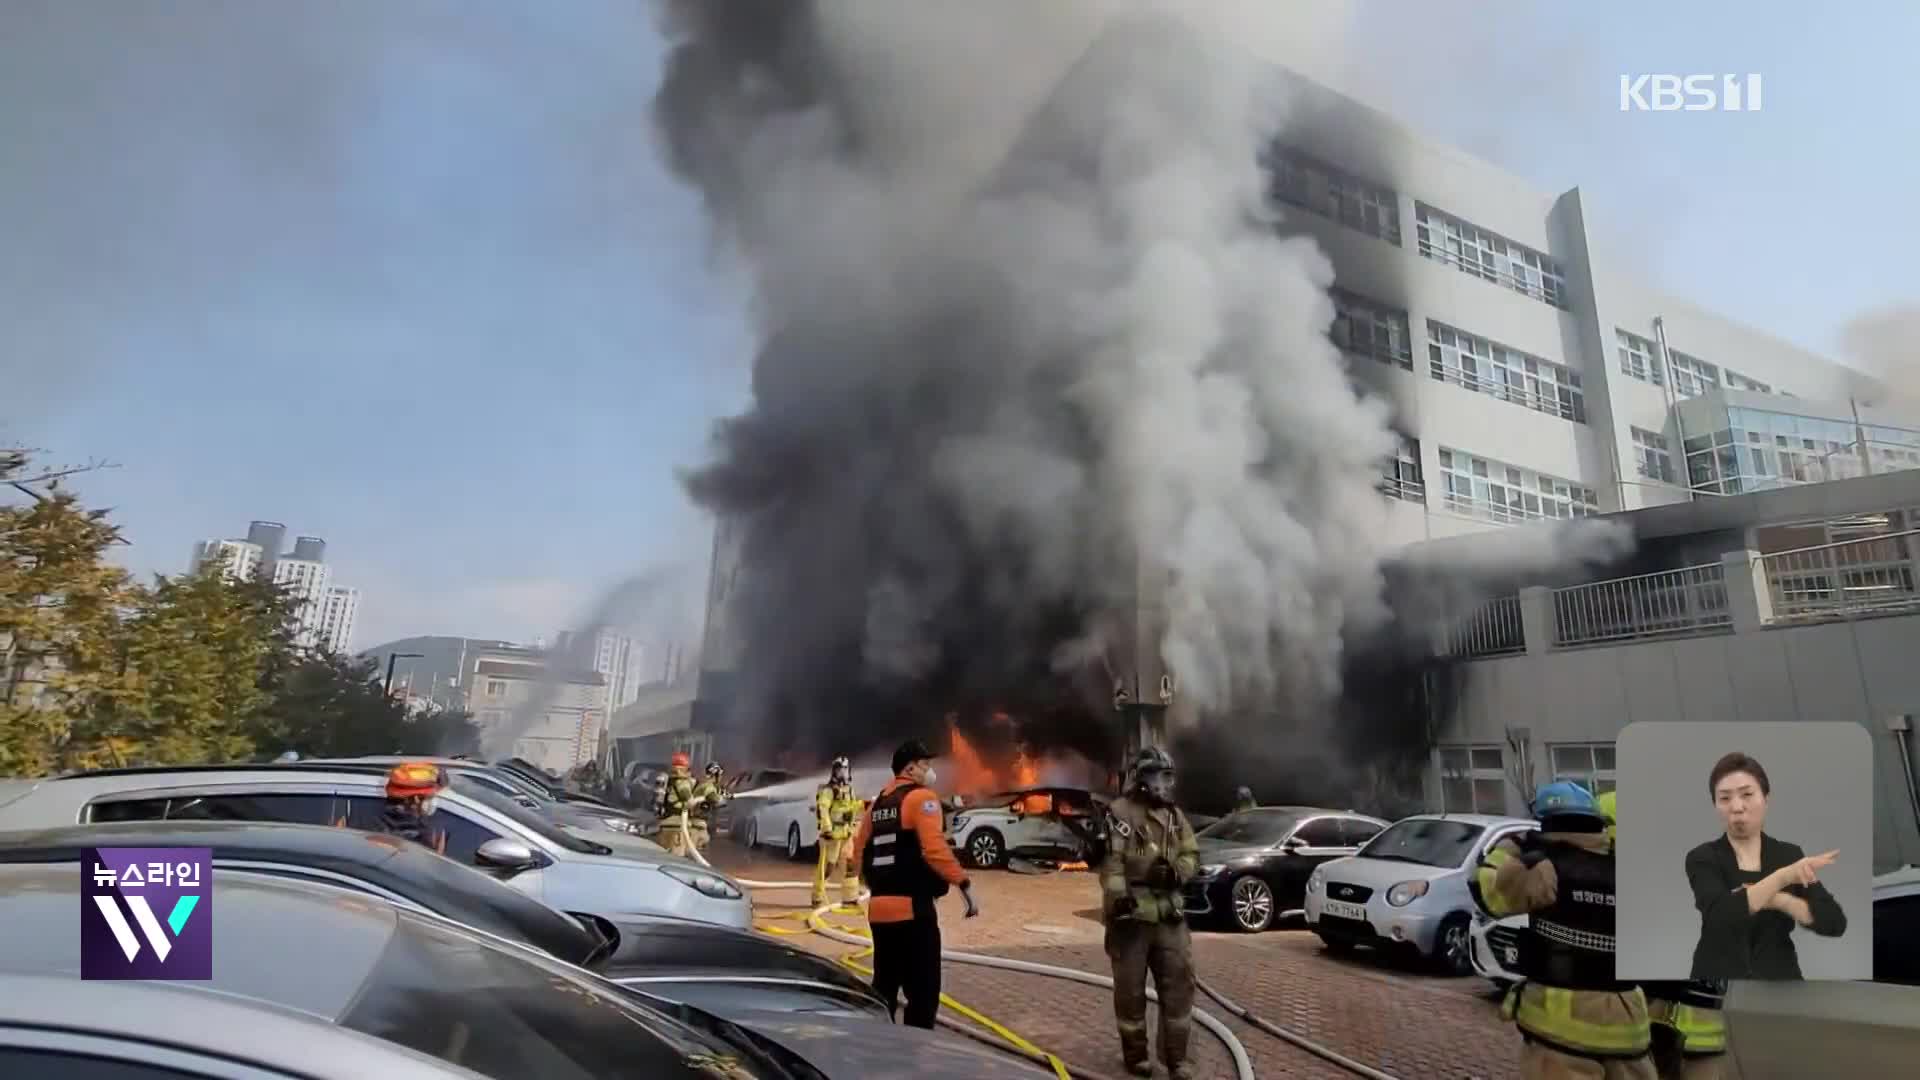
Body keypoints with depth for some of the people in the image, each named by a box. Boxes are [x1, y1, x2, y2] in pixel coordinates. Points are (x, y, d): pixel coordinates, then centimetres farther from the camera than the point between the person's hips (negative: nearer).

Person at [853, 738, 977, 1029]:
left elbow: (859, 852, 18)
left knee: (884, 988, 18)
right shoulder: (921, 797, -8)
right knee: (923, 991, -1)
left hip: (880, 908, 8)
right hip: (912, 907, -8)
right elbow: (934, 849, -21)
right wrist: (964, 884, -16)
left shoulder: (878, 803, 16)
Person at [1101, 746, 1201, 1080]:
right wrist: (1118, 897, -27)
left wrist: (1176, 871, -6)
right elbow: (1111, 860, -17)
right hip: (1131, 915, -6)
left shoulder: (1175, 816, 12)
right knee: (1130, 989, 6)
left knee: (1179, 984, 8)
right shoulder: (1119, 812, -10)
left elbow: (1193, 856, 15)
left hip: (1169, 915, 6)